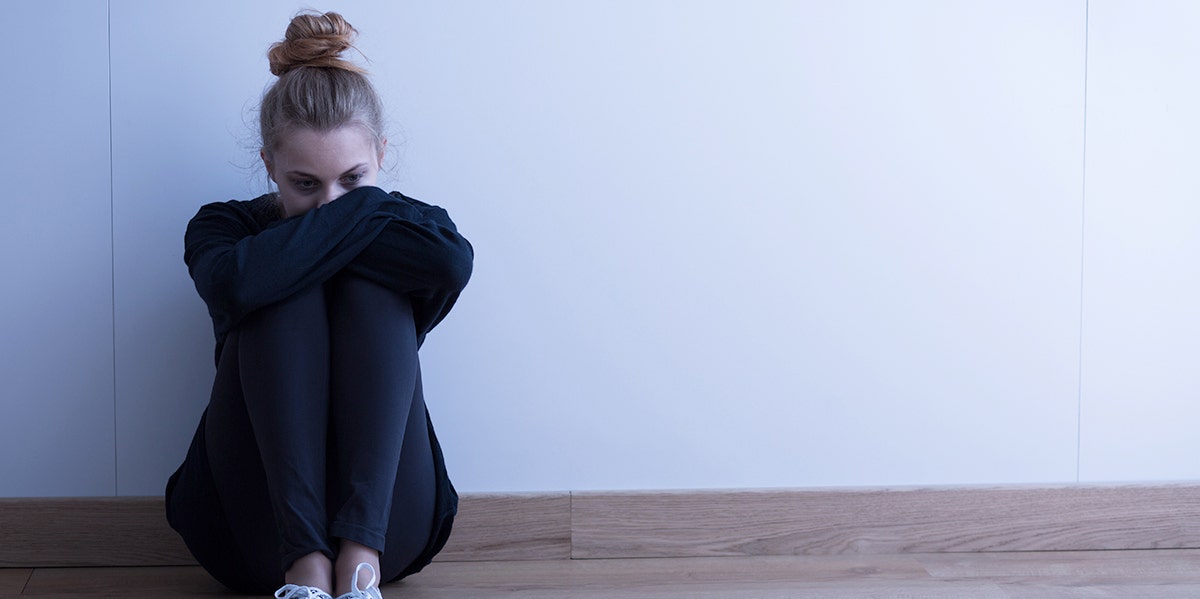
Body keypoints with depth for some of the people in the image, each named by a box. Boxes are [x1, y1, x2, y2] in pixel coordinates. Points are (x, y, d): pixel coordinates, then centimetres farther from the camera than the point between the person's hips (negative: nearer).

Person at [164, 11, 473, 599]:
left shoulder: (408, 221, 7)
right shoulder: (223, 226, 3)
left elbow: (454, 263, -20)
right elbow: (236, 283, -25)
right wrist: (362, 209, -15)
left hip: (386, 522, 1)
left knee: (371, 287, -19)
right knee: (288, 297, -21)